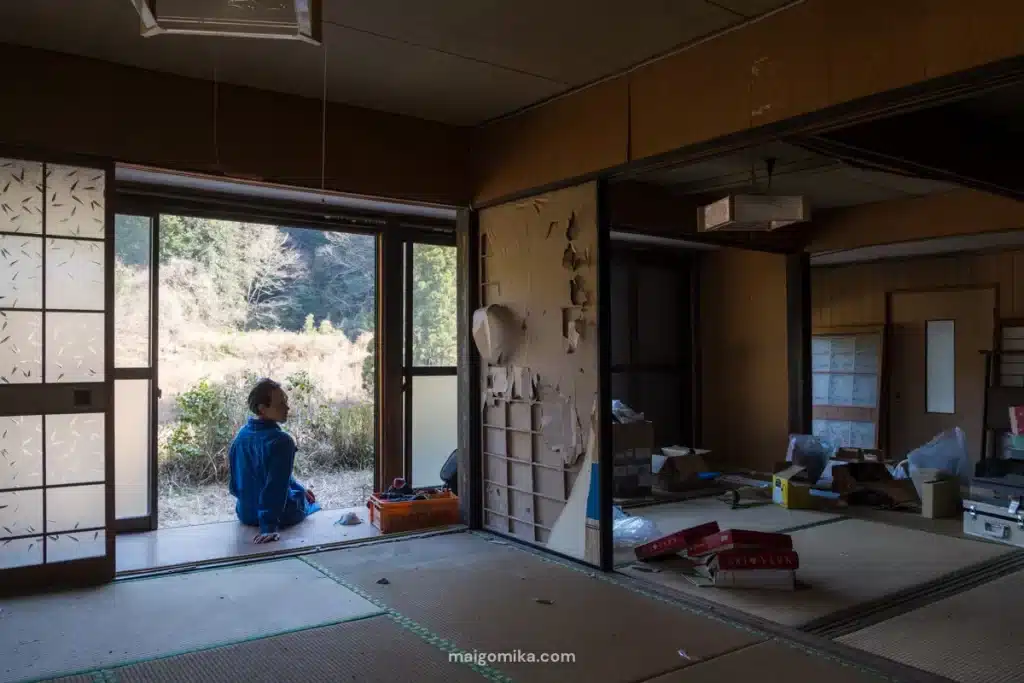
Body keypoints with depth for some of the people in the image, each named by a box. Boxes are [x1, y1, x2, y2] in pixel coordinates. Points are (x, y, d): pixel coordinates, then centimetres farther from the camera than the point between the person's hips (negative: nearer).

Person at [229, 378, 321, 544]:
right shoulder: (281, 440, -27)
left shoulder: (241, 435, -1)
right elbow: (276, 485, -31)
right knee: (310, 503, 26)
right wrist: (269, 526, -31)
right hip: (278, 515, -7)